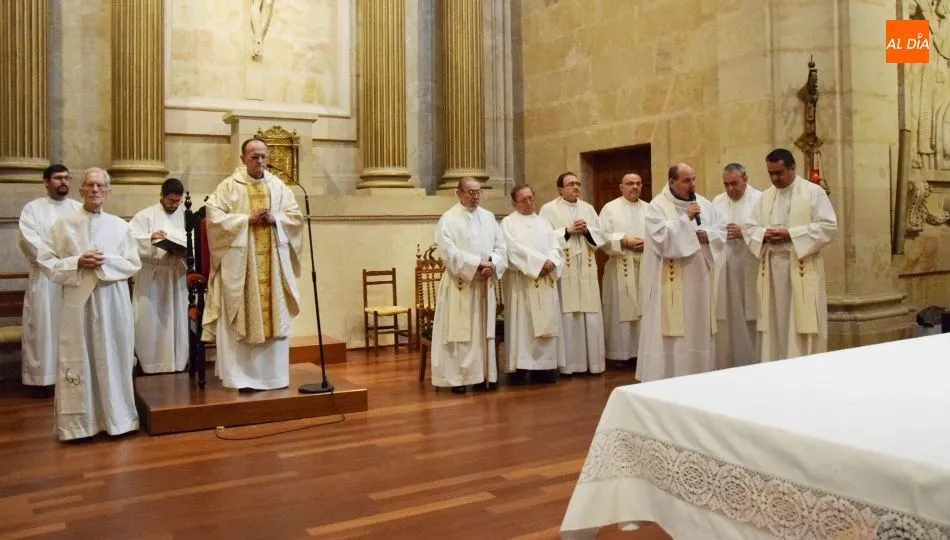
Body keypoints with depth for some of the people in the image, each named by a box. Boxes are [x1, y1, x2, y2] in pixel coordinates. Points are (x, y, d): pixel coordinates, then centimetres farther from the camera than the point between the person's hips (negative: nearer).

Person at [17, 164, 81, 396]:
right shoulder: (32, 208, 5)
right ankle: (43, 377, 6)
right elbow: (29, 240, -9)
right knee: (44, 326, 0)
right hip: (44, 278, -2)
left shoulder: (80, 208, 12)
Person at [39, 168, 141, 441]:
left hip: (112, 302, 1)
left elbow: (134, 264, 3)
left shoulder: (120, 226, 7)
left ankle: (116, 417, 16)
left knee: (113, 359, 6)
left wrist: (106, 262, -12)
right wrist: (77, 262, -13)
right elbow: (47, 263, 2)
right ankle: (78, 423, 12)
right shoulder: (63, 224, 4)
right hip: (78, 301, -1)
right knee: (78, 361, 3)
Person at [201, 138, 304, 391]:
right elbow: (214, 217, -9)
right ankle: (242, 374, 5)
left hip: (273, 262, 3)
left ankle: (275, 372, 14)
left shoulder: (279, 187, 11)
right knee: (242, 319, -2)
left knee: (275, 317, 5)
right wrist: (247, 220, -15)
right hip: (240, 263, -3)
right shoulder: (228, 186, 1)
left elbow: (296, 216, 7)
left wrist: (274, 219, -11)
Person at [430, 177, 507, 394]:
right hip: (460, 283, -5)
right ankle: (457, 378, 4)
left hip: (485, 283, 5)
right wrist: (477, 264, -19)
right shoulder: (448, 219, -4)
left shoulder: (488, 217, 12)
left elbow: (501, 246, 8)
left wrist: (492, 264, -12)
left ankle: (484, 375, 15)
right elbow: (449, 252, -14)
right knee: (459, 331, -2)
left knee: (484, 330, 8)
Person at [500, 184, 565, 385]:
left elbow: (555, 247, 10)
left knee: (547, 323, 4)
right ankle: (520, 368, -3)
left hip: (546, 281, 5)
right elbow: (516, 249, -12)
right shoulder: (508, 222, 2)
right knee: (522, 324, -6)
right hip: (522, 281, -5)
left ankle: (544, 366, 10)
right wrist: (541, 262, -17)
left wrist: (551, 263, -11)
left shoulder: (543, 221, 18)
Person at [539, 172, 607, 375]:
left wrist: (587, 230, -6)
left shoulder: (588, 208, 15)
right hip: (563, 269, -4)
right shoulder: (549, 209, 2)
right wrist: (567, 230, -13)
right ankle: (569, 363, 3)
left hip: (587, 269, 4)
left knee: (591, 315, 3)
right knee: (567, 315, -4)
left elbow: (601, 236, 12)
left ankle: (592, 361, 12)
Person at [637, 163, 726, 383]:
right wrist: (685, 218, -19)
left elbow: (722, 230, 10)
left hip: (699, 277, 6)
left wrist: (707, 235, -11)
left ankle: (699, 375, 21)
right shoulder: (657, 206, -6)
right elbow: (661, 236, -19)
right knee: (671, 329, -4)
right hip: (671, 281, -6)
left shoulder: (704, 203, 11)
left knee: (699, 327, 11)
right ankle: (667, 376, 3)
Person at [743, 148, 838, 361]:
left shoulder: (814, 192, -1)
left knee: (803, 327, -3)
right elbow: (748, 227, 13)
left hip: (802, 269, -4)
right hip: (772, 268, 5)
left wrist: (791, 234, -16)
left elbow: (829, 227, -8)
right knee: (774, 325, 7)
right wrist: (763, 234, -10)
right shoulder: (765, 196, 14)